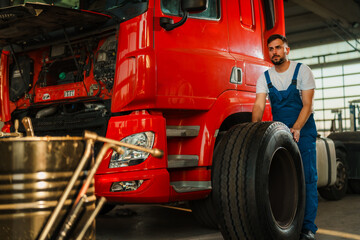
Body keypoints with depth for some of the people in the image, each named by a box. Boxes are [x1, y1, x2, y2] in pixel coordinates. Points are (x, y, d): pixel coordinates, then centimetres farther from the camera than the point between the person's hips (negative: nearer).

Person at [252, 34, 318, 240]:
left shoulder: (302, 71, -7)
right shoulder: (265, 78, 1)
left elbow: (307, 104, -13)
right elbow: (259, 105, -11)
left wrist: (296, 128, -28)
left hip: (303, 130, -3)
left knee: (307, 177, -6)